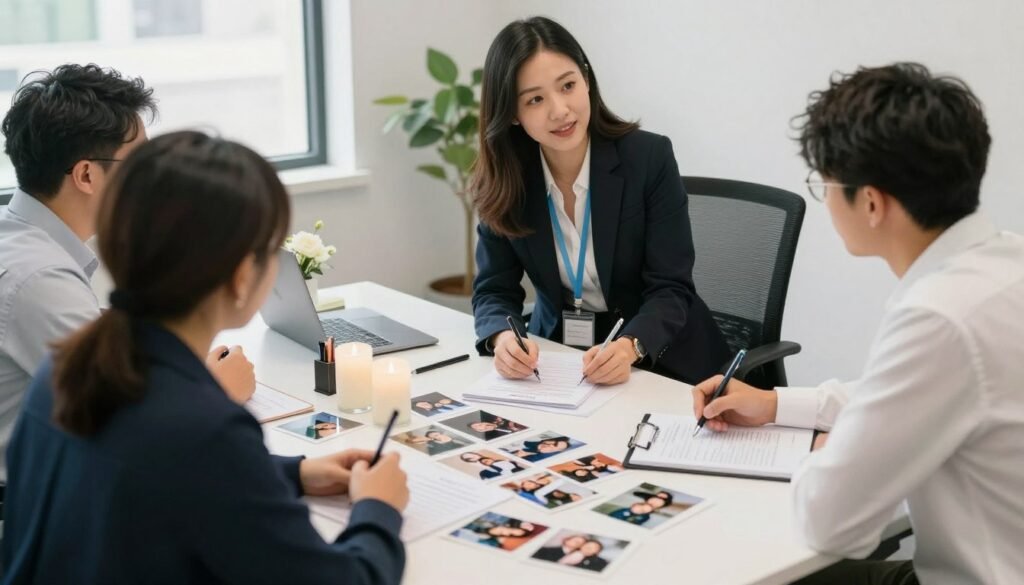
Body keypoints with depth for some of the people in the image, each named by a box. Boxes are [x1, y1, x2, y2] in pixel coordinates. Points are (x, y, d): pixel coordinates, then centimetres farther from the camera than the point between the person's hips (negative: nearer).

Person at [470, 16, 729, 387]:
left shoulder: (650, 158, -14)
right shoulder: (503, 179, -6)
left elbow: (671, 289, -15)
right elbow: (494, 290, -4)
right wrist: (503, 337, -27)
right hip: (557, 353, 4)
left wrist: (628, 348, -34)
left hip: (658, 362, -3)